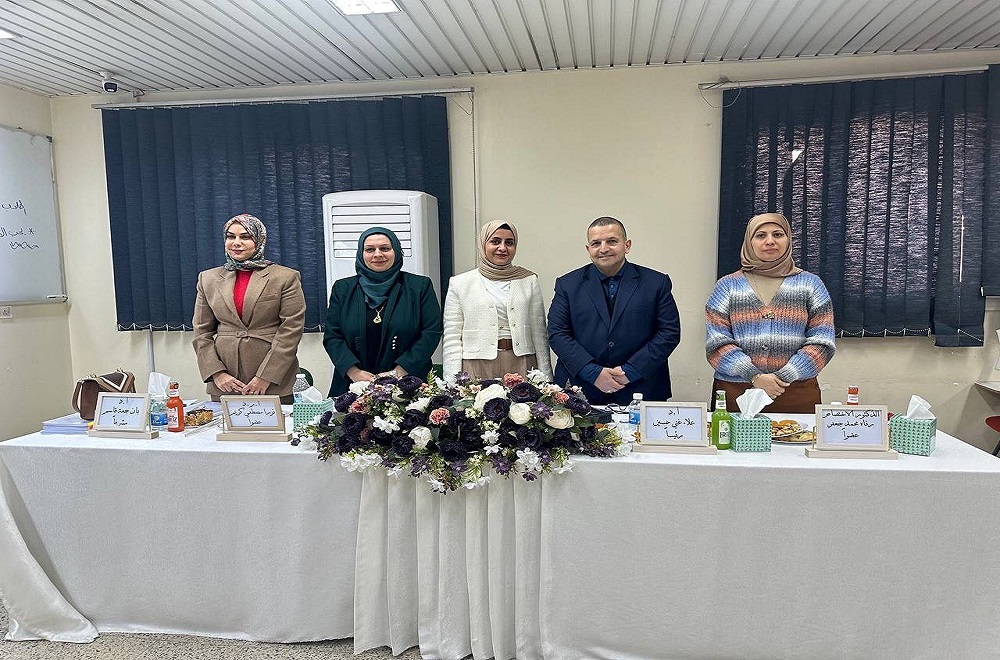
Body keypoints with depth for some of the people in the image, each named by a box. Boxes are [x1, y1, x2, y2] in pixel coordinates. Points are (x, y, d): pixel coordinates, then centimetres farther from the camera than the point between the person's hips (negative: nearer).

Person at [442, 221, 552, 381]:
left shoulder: (529, 280, 10)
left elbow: (539, 333, 9)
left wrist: (545, 379, 4)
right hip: (478, 368, -1)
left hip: (521, 367, 2)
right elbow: (452, 338, 2)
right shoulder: (459, 283, 5)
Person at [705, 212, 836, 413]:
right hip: (735, 393, 0)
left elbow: (820, 342, 1)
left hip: (797, 395, 1)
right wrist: (755, 377, -14)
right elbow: (717, 342, -2)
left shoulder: (810, 284, 8)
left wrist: (783, 377, -12)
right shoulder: (727, 286, 6)